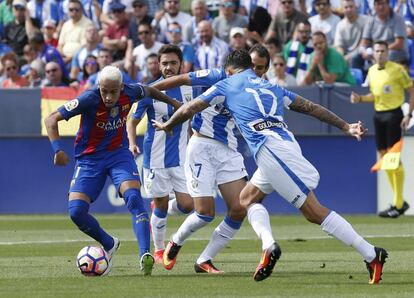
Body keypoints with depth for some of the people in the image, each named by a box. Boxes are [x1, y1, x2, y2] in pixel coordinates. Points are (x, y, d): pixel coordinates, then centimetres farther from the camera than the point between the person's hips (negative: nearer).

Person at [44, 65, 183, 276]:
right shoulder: (89, 99, -25)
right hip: (89, 158, -1)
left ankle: (145, 255, -28)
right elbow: (51, 119, -23)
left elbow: (148, 91, 13)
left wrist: (172, 102, 28)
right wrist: (58, 149, -36)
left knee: (133, 197, -25)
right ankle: (109, 245, 14)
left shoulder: (129, 93, -13)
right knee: (76, 210, -13)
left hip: (119, 154, 1)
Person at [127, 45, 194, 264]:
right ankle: (158, 250, 21)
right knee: (161, 205, 3)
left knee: (187, 205, -6)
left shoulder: (189, 88, 2)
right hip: (156, 159, -3)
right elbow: (132, 121, 1)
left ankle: (159, 211, 28)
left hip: (181, 157, 3)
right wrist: (132, 144, -15)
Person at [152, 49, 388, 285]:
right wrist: (346, 127, 27)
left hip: (270, 149, -6)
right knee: (248, 198, 17)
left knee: (314, 211, -9)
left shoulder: (227, 86, 14)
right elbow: (312, 108, 25)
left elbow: (188, 110, 19)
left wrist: (167, 125, 38)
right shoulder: (272, 87, 28)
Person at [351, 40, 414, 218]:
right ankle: (400, 201, 15)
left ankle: (398, 204, -4)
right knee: (384, 157, 6)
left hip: (393, 114, -7)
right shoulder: (372, 71, 10)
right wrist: (360, 99, 3)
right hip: (379, 115, 7)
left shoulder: (397, 70, -9)